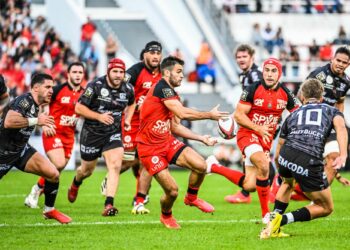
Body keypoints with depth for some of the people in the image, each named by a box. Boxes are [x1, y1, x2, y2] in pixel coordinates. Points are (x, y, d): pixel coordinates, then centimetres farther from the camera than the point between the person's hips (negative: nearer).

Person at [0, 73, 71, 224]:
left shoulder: (35, 105, 3)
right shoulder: (24, 101, -24)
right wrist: (36, 121, -33)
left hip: (21, 149, 8)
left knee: (53, 174, -4)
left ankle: (49, 210, 14)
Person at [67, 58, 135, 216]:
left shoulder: (128, 89, -2)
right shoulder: (95, 86, -16)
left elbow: (131, 104, 22)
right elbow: (79, 108, -13)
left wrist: (127, 119, 5)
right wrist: (99, 116, -24)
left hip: (114, 133, 2)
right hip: (92, 133, -2)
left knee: (115, 166, -20)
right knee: (87, 170, 14)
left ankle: (109, 205, -22)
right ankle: (75, 184, 52)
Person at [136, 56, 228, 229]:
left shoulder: (171, 94, 12)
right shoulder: (161, 88, -18)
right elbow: (182, 113, -26)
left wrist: (201, 138, 10)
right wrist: (210, 115, -16)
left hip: (167, 141, 8)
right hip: (150, 148, -8)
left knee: (201, 165, -12)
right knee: (172, 191, -12)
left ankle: (191, 198, 17)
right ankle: (166, 216, 22)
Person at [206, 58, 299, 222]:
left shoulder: (285, 95, 1)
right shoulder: (252, 90, -11)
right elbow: (238, 115, -11)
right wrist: (258, 129, -22)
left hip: (266, 139, 5)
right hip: (248, 134, -5)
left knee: (249, 186, 1)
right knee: (263, 165, -33)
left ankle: (214, 167, 23)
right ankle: (266, 213, -21)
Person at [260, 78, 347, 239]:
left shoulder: (292, 115, 30)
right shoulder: (331, 111, 24)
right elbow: (340, 126, -2)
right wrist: (343, 155, -15)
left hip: (286, 155, 4)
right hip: (310, 162, -4)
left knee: (287, 183, 41)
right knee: (326, 208, 15)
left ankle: (273, 223, 26)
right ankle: (282, 219, -2)